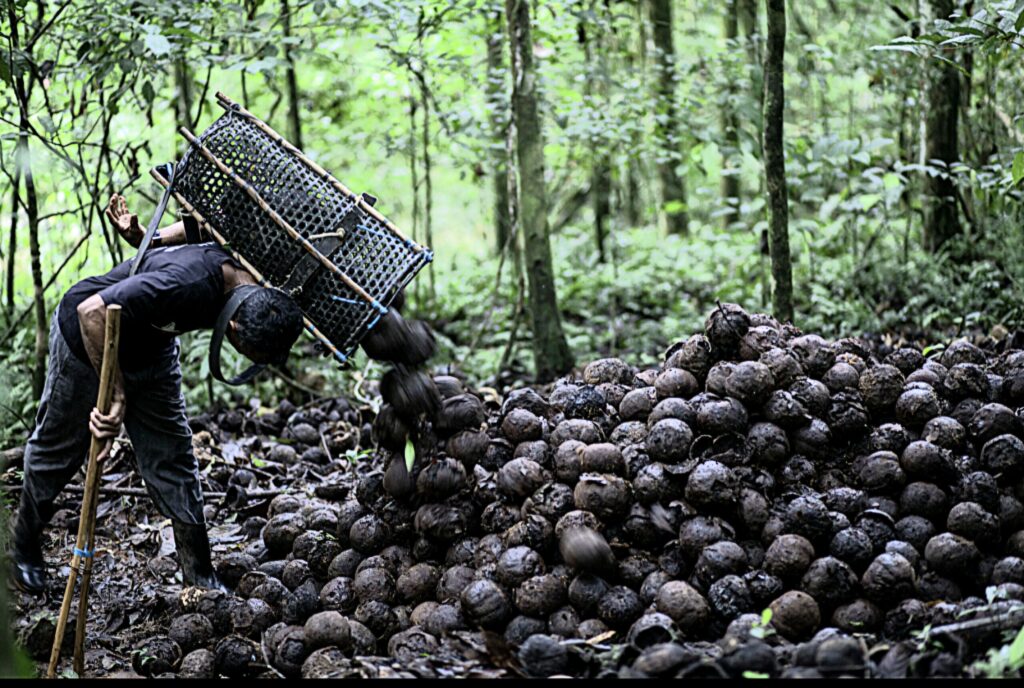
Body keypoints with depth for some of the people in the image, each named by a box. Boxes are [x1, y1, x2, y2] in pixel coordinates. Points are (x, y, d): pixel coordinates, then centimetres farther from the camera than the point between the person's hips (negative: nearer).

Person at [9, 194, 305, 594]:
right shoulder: (186, 286, -43)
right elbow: (92, 312, -43)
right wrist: (117, 395, -37)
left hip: (152, 348, 6)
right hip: (85, 339, -6)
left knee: (173, 463, 3)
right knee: (57, 452, 13)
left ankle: (200, 577, 8)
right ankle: (24, 550, 35)